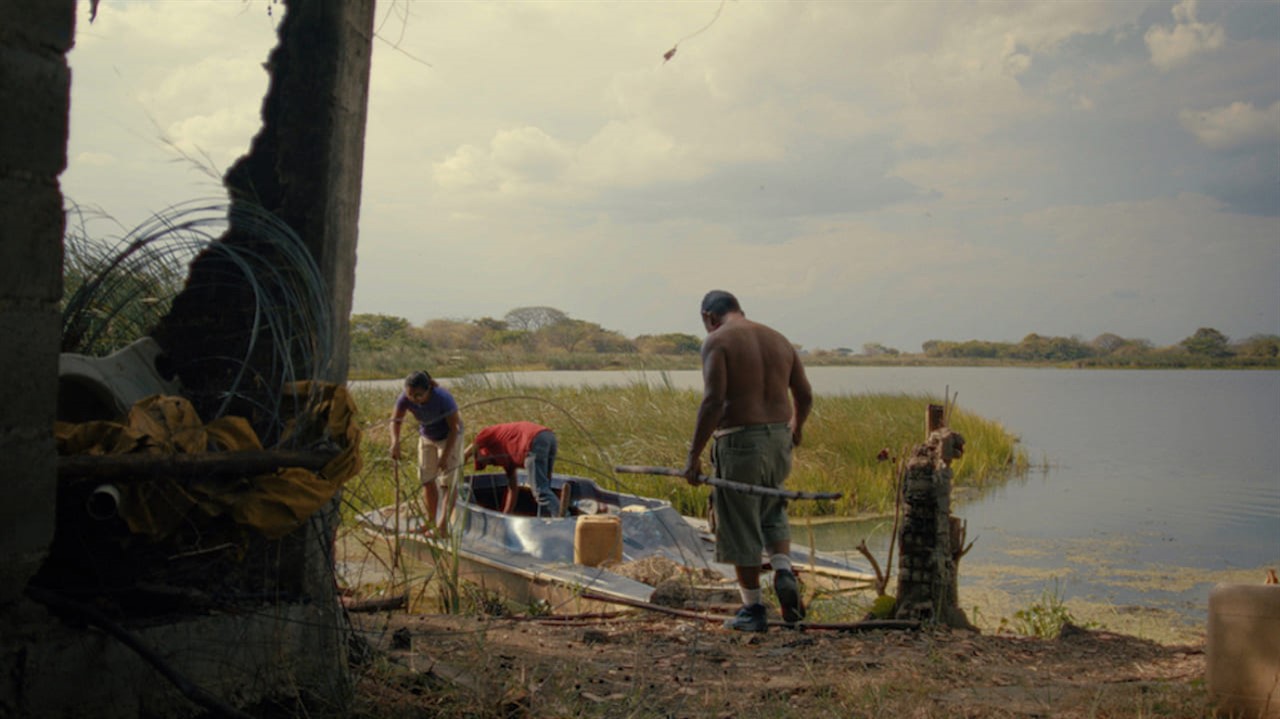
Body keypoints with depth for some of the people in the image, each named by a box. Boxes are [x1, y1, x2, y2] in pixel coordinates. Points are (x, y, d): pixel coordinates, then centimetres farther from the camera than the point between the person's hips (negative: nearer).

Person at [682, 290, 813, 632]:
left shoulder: (717, 341, -8)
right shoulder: (778, 339, 11)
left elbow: (713, 401, -19)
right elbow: (804, 396, 13)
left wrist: (694, 456, -16)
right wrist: (796, 428, 33)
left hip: (739, 443, -6)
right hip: (779, 440, 6)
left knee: (740, 528, 5)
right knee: (773, 513, 26)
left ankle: (753, 610, 12)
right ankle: (783, 572, 4)